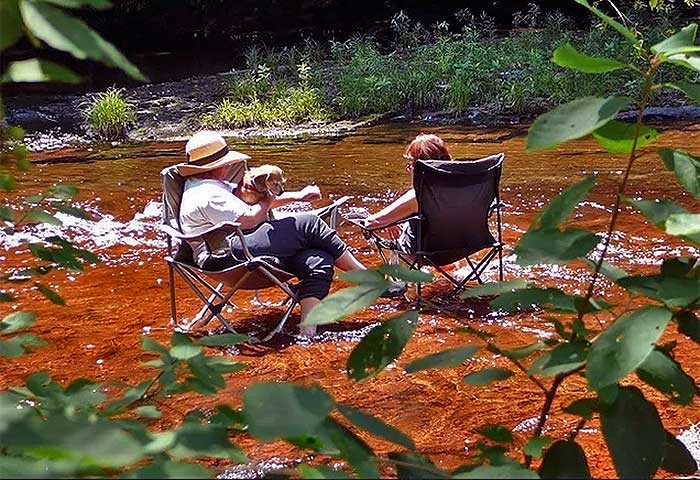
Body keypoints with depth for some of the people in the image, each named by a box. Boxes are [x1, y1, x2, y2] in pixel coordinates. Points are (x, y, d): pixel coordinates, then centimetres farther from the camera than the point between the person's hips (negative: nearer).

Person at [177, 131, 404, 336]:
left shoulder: (212, 186, 25)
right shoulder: (206, 196, -11)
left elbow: (251, 200, 27)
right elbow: (249, 218, -17)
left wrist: (296, 196, 17)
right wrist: (267, 199, 5)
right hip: (231, 257, -11)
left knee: (320, 262, -7)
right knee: (309, 224, -12)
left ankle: (308, 329, -19)